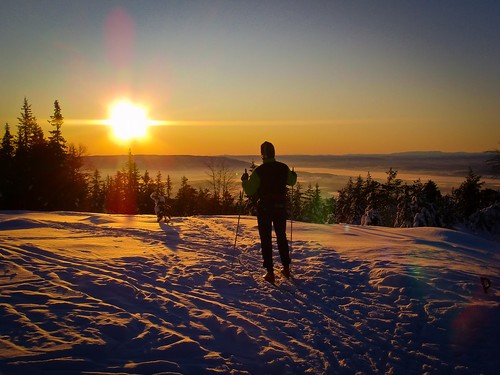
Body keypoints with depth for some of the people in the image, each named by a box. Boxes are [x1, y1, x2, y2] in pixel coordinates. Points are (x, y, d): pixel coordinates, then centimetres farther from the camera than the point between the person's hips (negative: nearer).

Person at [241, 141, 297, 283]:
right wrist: (294, 175, 39)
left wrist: (244, 180, 8)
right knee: (282, 237, 18)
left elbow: (249, 191, -11)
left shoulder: (259, 171, -14)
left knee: (266, 239, 4)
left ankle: (270, 272, 2)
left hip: (264, 208, -3)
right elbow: (291, 182, 17)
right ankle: (286, 267, 25)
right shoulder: (283, 168, -2)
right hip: (281, 207, 4)